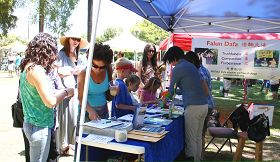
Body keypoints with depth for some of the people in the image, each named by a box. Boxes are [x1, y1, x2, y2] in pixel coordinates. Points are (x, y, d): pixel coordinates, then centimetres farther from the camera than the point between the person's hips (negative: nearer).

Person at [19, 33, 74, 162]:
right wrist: (66, 92, -8)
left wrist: (60, 93, 10)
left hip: (30, 123, 9)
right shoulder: (37, 70, -21)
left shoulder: (27, 67, 7)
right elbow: (50, 102, -23)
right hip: (39, 127, -9)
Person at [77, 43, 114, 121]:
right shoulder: (84, 74, -17)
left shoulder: (108, 70, -5)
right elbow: (81, 97, -20)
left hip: (103, 110, 4)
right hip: (87, 110, -4)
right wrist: (90, 110, -36)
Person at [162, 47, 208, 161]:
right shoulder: (191, 66, 17)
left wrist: (167, 98, 21)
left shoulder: (178, 68, -8)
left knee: (191, 139, 0)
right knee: (198, 137, 17)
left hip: (193, 107, -9)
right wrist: (176, 91, 34)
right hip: (204, 105, 9)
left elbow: (171, 89, 1)